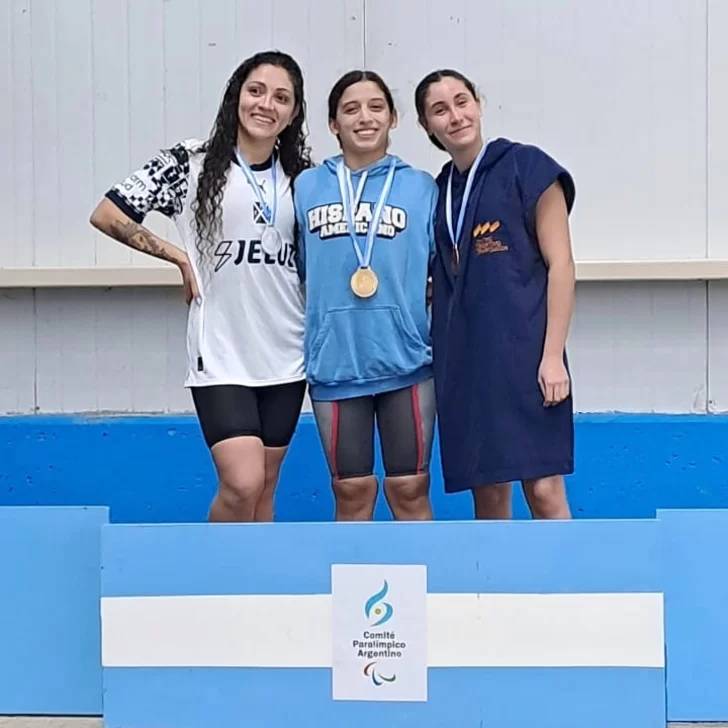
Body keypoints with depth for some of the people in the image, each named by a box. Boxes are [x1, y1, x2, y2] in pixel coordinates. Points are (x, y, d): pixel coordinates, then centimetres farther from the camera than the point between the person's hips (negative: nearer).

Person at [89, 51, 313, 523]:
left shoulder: (302, 175, 7)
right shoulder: (192, 162, -4)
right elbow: (106, 215, -4)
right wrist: (180, 257, -6)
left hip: (285, 354, 4)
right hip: (221, 354, -4)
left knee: (265, 488, 12)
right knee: (241, 484, -14)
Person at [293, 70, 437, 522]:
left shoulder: (422, 188, 3)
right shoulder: (306, 188, 7)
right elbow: (294, 272, 12)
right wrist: (295, 341, 8)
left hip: (406, 361, -1)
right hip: (335, 363, 1)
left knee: (410, 490, 7)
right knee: (351, 493, 11)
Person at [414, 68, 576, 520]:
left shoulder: (526, 166, -1)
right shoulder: (438, 190, 13)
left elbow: (561, 264, -5)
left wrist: (553, 354, -12)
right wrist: (441, 356, 7)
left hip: (524, 354, -5)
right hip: (463, 359, 5)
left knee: (544, 489, -7)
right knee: (486, 490, 9)